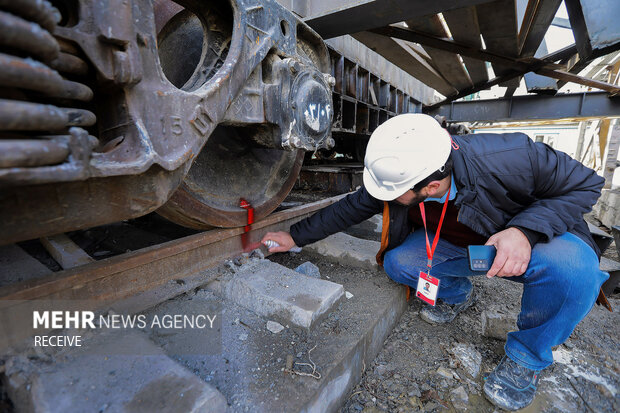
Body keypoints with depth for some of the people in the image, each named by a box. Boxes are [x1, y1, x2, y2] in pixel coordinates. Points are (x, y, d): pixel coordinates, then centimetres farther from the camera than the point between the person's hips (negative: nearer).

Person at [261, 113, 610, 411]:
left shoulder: (509, 157, -35)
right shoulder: (397, 177, -23)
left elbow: (585, 184, -18)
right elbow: (349, 209, -11)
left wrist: (525, 229, -36)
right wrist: (296, 237, -7)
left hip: (526, 240, -2)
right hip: (455, 246, 3)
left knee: (572, 267, -34)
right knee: (396, 261, -19)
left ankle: (527, 356, -4)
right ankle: (457, 294, 13)